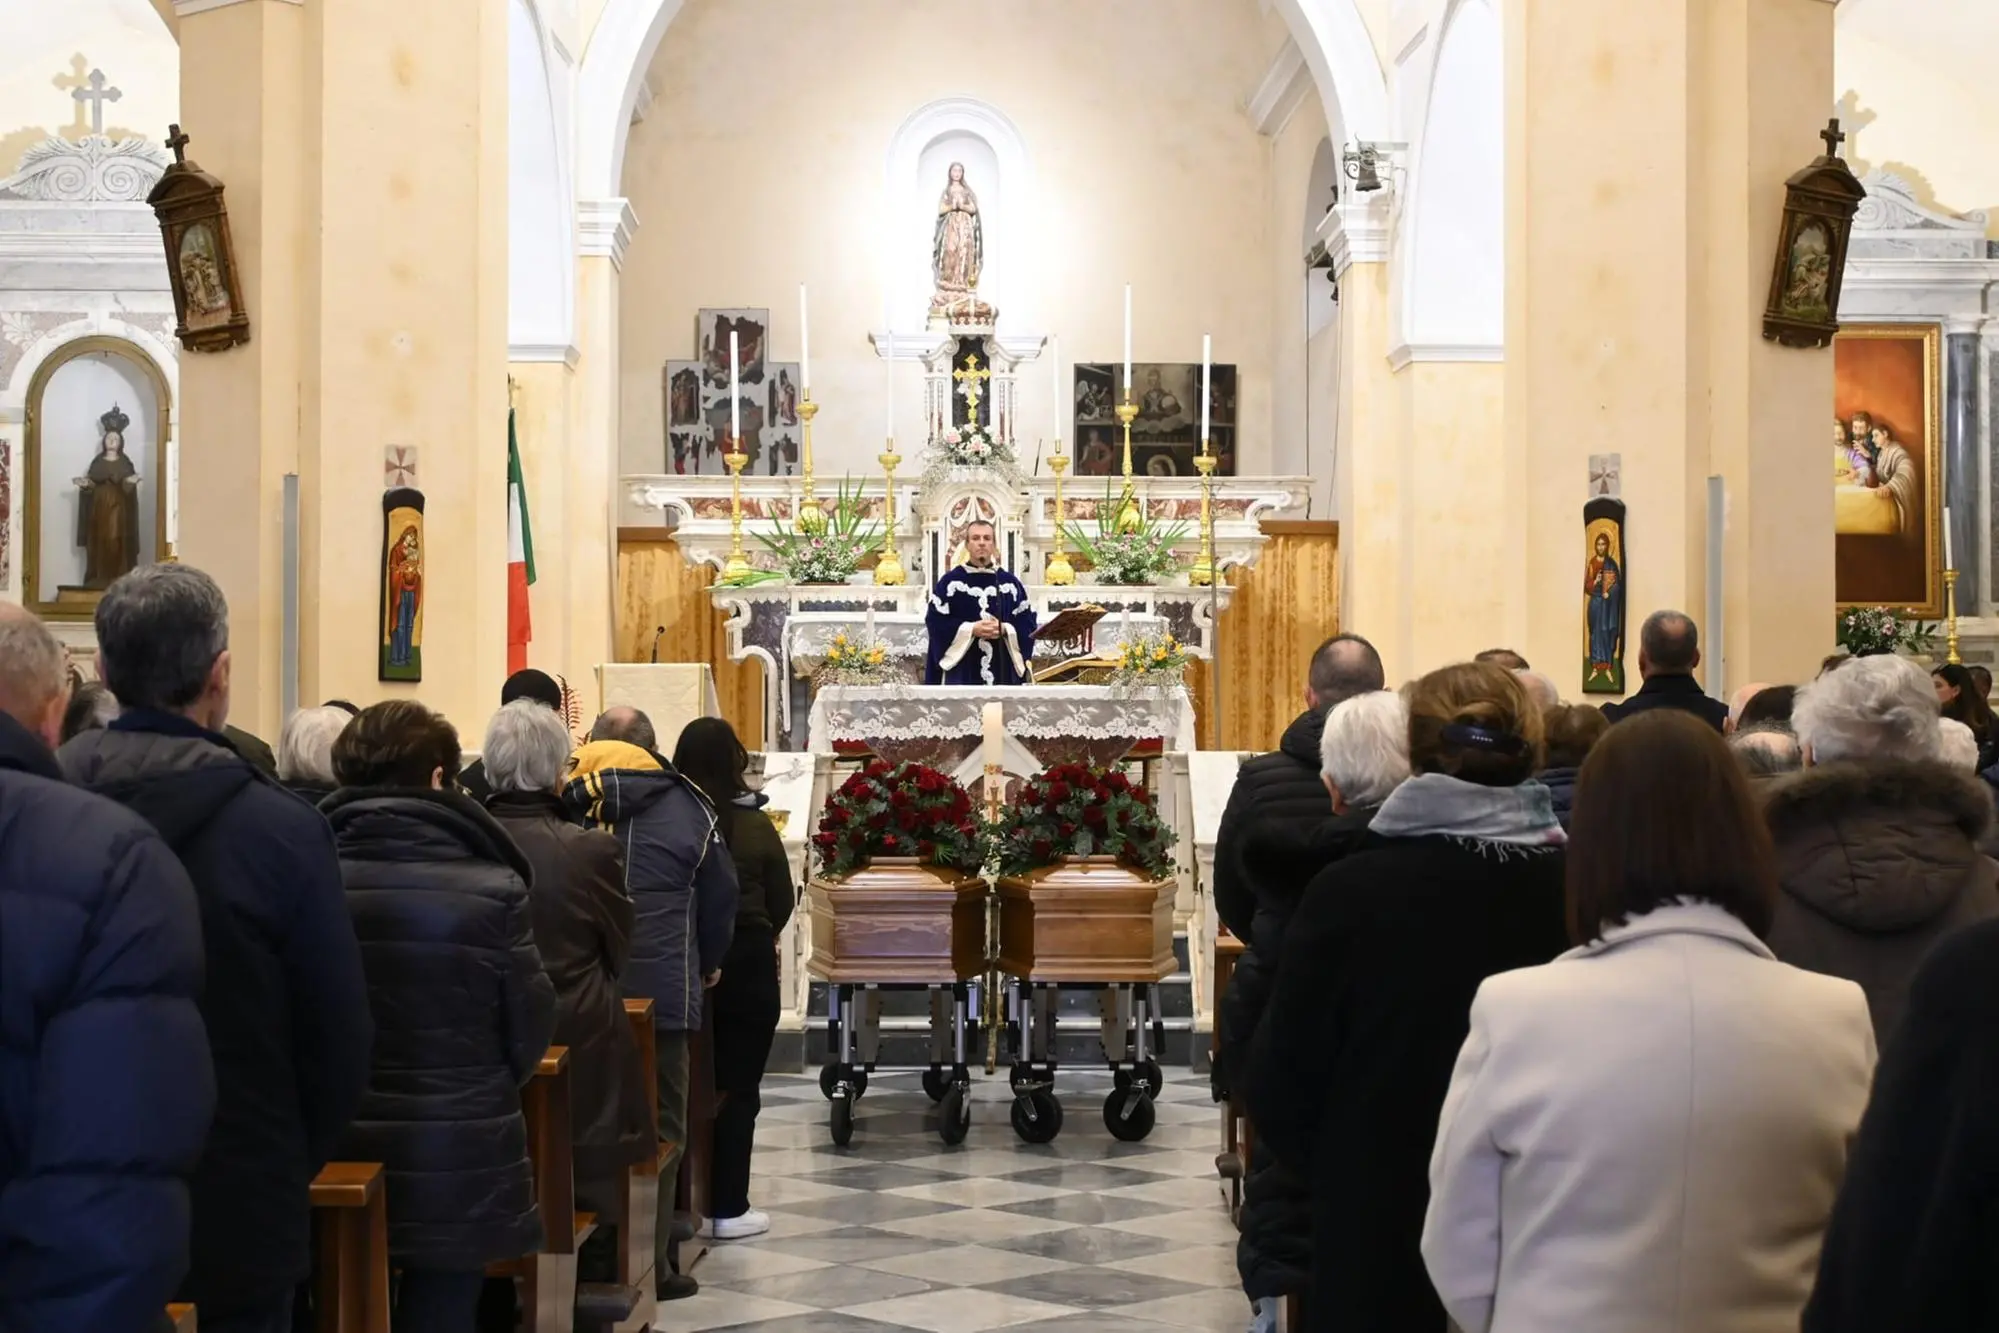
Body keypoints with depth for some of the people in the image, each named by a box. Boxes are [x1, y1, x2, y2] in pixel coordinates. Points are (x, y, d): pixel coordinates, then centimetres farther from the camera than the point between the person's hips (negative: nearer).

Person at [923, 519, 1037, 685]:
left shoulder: (1011, 583, 10)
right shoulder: (950, 582, 3)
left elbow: (1027, 623, 6)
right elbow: (935, 621, -3)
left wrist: (1004, 630, -13)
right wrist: (971, 629, -15)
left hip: (1003, 670, 3)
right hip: (963, 671, -2)